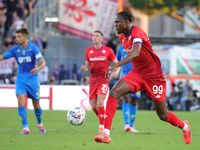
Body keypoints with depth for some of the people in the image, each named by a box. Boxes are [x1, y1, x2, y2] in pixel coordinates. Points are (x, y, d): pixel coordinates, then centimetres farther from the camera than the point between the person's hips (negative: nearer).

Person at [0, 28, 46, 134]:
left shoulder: (33, 48, -9)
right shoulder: (15, 50, 0)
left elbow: (42, 62, -16)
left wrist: (38, 68, -37)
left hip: (32, 79, -2)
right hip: (21, 79, 2)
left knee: (36, 105, 8)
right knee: (21, 101, -18)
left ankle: (40, 125, 35)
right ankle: (25, 128, -17)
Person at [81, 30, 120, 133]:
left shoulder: (108, 51, 0)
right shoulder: (88, 51, 10)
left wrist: (116, 72, -15)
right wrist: (85, 69, -7)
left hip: (104, 80, -4)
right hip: (93, 81, 4)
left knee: (100, 101, -22)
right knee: (93, 106, 0)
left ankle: (102, 126, -17)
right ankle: (104, 121, 24)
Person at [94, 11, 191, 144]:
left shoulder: (137, 33, -22)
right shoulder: (123, 37, 4)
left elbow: (135, 53, -40)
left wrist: (116, 65, -51)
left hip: (153, 76, -7)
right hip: (136, 73, 7)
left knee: (163, 115, 2)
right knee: (114, 92, -22)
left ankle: (184, 126, 36)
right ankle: (106, 134, -29)